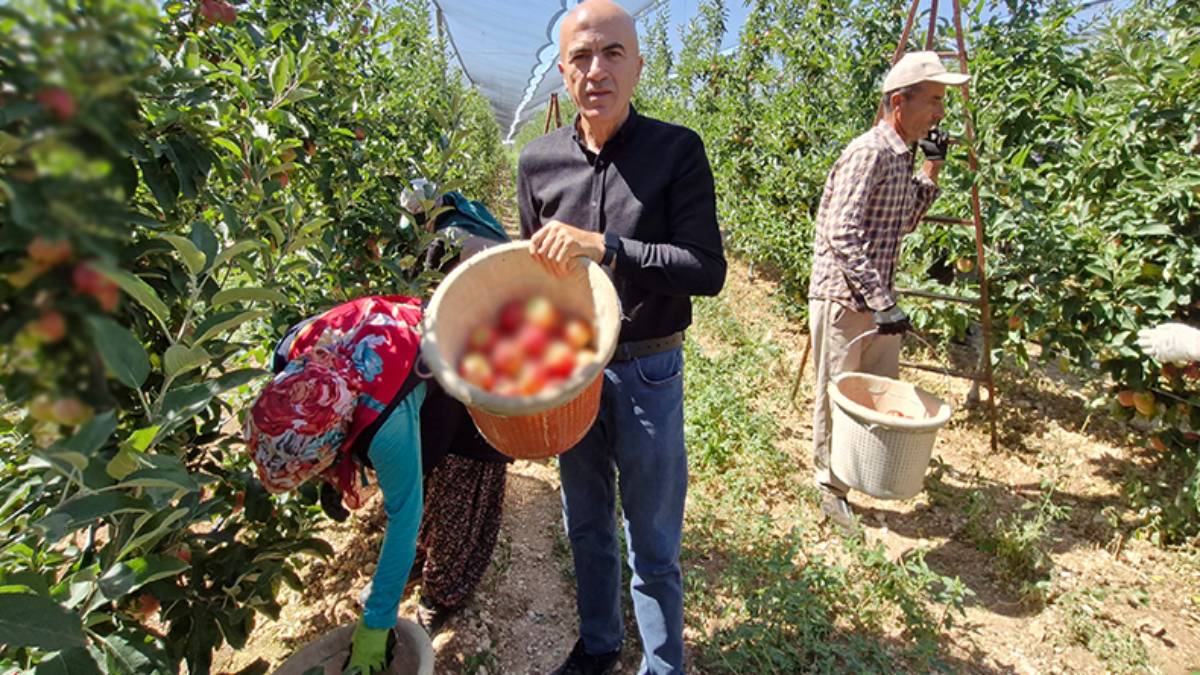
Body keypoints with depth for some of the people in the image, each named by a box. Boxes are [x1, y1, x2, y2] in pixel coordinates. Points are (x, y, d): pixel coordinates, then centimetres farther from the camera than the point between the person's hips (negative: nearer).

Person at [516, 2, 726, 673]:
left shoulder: (678, 150, -10)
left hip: (647, 373, -3)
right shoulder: (539, 161, 1)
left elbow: (708, 270, -16)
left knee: (654, 546, 12)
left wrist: (605, 247, -27)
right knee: (587, 526, 22)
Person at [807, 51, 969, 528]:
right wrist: (881, 302, -27)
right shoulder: (868, 153, -16)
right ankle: (832, 491, 21)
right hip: (843, 298, -9)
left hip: (875, 299, 9)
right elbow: (842, 236, -25)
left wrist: (931, 169, 12)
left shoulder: (902, 156, 13)